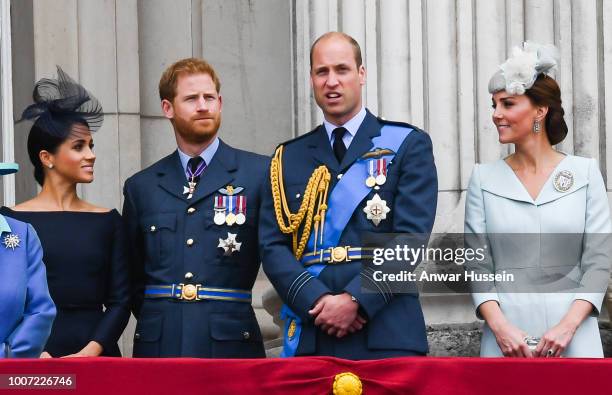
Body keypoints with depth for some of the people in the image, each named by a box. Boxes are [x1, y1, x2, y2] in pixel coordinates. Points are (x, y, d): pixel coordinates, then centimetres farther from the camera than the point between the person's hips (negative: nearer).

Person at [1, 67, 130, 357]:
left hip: (96, 353, 2)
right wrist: (37, 356, -14)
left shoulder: (107, 221, 8)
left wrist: (91, 351, -10)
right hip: (34, 353, -2)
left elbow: (120, 301, 5)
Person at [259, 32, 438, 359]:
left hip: (386, 335, -2)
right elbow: (273, 246, 6)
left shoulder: (408, 145, 6)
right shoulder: (288, 158, 14)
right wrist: (317, 301, -11)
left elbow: (411, 237, -4)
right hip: (309, 336, 2)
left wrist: (356, 300, -15)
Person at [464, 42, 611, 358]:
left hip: (572, 337, -1)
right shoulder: (484, 178, 6)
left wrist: (568, 325, -12)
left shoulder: (585, 173, 4)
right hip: (506, 338, 1)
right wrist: (500, 327, -12)